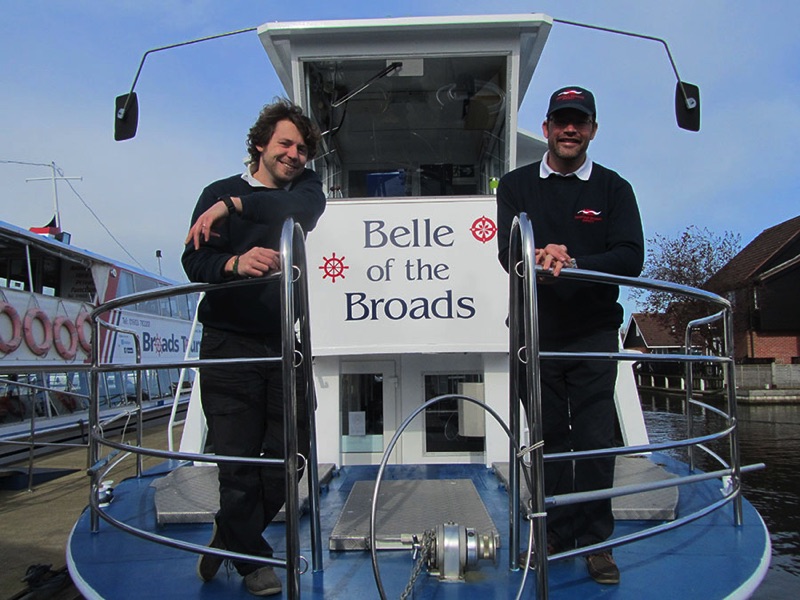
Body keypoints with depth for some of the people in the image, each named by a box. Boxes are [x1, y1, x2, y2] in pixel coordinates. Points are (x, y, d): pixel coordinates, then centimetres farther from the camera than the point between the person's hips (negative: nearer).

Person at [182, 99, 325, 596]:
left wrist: (236, 206, -16)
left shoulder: (307, 186, 14)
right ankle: (252, 558, 22)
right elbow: (195, 261, -8)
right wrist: (234, 263, -29)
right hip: (231, 344, -2)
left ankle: (229, 539, 31)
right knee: (237, 457, -1)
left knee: (287, 452, 7)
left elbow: (303, 212, -12)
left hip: (287, 344, 3)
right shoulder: (220, 192, 6)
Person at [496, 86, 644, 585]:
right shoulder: (516, 186, 7)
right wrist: (541, 255, -30)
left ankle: (596, 542, 16)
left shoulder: (613, 188, 4)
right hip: (537, 334, 1)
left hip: (594, 335, -1)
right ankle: (556, 536, 23)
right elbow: (508, 252, -7)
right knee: (548, 437, 9)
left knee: (595, 439, 0)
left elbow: (631, 257, -9)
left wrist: (573, 263, -26)